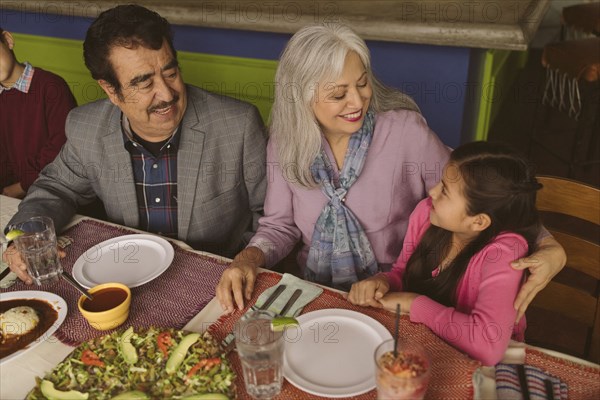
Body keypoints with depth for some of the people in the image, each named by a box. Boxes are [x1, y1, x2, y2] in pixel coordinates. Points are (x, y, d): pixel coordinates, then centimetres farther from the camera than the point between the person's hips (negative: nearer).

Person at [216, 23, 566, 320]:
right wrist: (248, 260, -17)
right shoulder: (286, 144, -5)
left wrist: (549, 247, -19)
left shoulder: (405, 131, -15)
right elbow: (280, 225, 3)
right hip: (317, 298, 3)